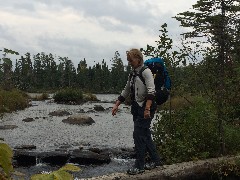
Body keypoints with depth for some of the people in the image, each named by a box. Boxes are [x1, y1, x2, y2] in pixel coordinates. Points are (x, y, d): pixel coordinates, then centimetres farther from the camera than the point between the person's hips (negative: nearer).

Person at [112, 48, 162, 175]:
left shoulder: (146, 71, -10)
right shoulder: (132, 74, 16)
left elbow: (151, 91, -21)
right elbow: (125, 91, 23)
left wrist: (147, 109, -29)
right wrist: (116, 105, 19)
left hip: (146, 108, -9)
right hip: (137, 108, 9)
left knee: (139, 135, -9)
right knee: (145, 135, 13)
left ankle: (139, 166, -2)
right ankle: (156, 160, 26)